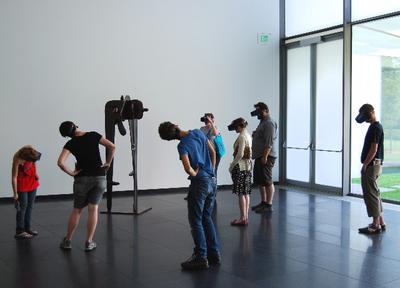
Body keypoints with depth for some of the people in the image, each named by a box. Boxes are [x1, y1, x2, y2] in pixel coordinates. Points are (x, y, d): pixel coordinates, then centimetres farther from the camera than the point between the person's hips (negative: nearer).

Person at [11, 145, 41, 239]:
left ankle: (27, 228, 20)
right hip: (22, 183, -6)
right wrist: (15, 194, -19)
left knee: (30, 206, 11)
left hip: (32, 181, 6)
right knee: (22, 207, -4)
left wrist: (36, 173, 5)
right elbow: (14, 177, -24)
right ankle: (19, 231, 4)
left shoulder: (30, 149, -19)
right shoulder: (17, 160, -32)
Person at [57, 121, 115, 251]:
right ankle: (89, 243, 7)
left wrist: (71, 173, -6)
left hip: (82, 179, -1)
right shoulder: (93, 135, -2)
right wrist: (108, 163, 1)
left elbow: (60, 162, -18)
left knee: (77, 210, 13)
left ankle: (67, 241, 22)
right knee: (93, 209, 7)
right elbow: (112, 146, -7)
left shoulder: (71, 144, -5)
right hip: (99, 177, 1)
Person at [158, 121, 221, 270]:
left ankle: (201, 258, 2)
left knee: (196, 221, 2)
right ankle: (214, 254, 21)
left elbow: (188, 169, -28)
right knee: (207, 218, 17)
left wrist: (195, 174, -8)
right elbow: (213, 152, 12)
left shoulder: (183, 146, -16)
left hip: (199, 183, -7)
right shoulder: (198, 132, 3)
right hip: (211, 181, 7)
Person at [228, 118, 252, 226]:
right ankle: (246, 217, 16)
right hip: (248, 166, 9)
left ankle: (243, 218, -2)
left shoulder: (241, 137, -15)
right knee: (246, 193, 11)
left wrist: (232, 166, -12)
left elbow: (240, 154, -21)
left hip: (240, 166, -9)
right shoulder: (248, 136, 12)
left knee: (241, 193, -5)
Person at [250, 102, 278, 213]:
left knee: (267, 181, -6)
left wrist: (265, 156, -25)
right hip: (260, 156, 11)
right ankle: (263, 202, 24)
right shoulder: (263, 122, 19)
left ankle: (269, 205, -1)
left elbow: (269, 142, -22)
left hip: (266, 156, -11)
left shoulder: (269, 123, -14)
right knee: (259, 180, 15)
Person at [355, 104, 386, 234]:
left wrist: (365, 165, -16)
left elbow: (373, 149, -21)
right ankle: (380, 222, 22)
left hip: (371, 166, -10)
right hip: (373, 165, 10)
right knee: (374, 194, 15)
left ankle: (375, 225, 1)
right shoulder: (375, 127, 15)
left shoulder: (375, 128, -16)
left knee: (371, 194, -4)